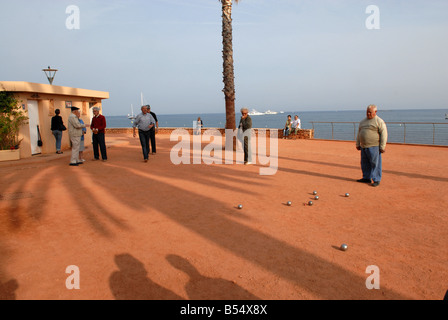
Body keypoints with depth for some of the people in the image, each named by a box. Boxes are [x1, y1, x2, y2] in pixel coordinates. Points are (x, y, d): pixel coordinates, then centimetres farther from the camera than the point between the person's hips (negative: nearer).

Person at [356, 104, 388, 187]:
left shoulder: (379, 121, -6)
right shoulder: (363, 121, 15)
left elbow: (384, 134, -9)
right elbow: (359, 133, 21)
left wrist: (382, 147, -14)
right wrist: (358, 144, 18)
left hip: (374, 146, -7)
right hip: (364, 146, 7)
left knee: (375, 164, -2)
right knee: (365, 163, 12)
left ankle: (376, 180, 5)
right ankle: (366, 178, 23)